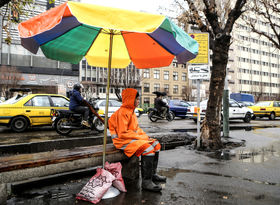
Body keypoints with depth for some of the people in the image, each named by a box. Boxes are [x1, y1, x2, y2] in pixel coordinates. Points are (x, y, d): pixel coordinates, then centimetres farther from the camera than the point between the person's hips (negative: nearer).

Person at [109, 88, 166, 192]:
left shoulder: (131, 111, 16)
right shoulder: (122, 112, -16)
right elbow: (122, 133, -22)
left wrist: (145, 136, 4)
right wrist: (140, 137, -19)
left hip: (135, 138, 10)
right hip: (124, 141, -10)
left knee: (156, 144, 5)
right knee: (148, 148, -28)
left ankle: (152, 174, 13)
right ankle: (146, 181, -21)